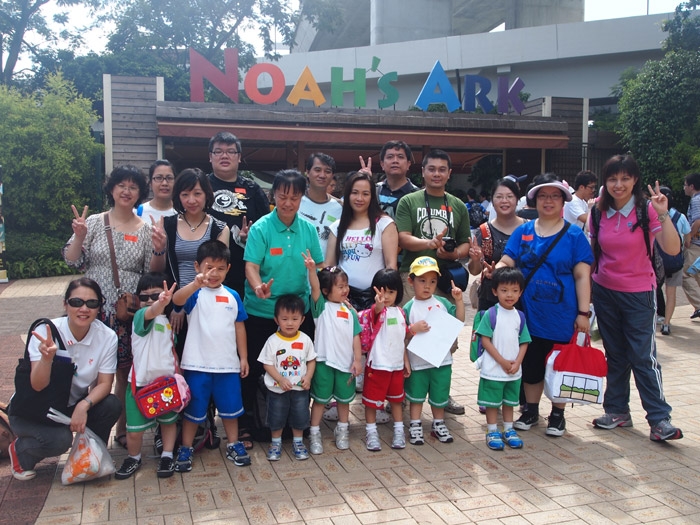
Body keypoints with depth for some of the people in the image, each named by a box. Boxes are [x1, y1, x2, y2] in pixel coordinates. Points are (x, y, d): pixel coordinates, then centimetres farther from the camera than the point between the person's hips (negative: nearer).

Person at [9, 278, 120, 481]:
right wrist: (47, 357, -45)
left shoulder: (107, 337, -15)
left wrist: (84, 405, -31)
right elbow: (38, 386, -25)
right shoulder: (45, 331, -22)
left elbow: (105, 383, -12)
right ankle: (20, 451, 5)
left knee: (112, 405, -23)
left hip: (73, 406, 3)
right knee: (60, 439, -30)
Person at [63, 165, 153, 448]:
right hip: (97, 308, -1)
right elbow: (73, 262, 1)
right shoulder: (94, 222, 1)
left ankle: (124, 428, 23)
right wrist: (78, 238, -15)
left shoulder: (146, 229, 3)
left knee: (127, 373, 7)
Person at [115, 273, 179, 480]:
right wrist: (161, 304, -60)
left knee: (169, 421, 15)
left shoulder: (169, 322, 7)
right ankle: (134, 457, 25)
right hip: (141, 383, -5)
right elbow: (151, 312, -38)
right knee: (135, 430, 0)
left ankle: (167, 456, 30)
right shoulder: (140, 316, -12)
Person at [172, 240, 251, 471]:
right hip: (197, 364, -3)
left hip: (228, 364, 3)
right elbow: (176, 300, -30)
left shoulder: (232, 296, 4)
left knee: (230, 406, 14)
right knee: (194, 409, 9)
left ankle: (233, 445, 31)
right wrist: (196, 284, -49)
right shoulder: (195, 293, -7)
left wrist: (243, 357, 8)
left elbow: (239, 327, 10)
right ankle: (185, 449, 24)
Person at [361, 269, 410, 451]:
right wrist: (379, 303, -62)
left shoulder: (400, 312, 6)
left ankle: (399, 430, 31)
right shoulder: (377, 311, -12)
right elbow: (377, 310, -40)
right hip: (377, 364, -6)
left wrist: (406, 361, 12)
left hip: (397, 364, 6)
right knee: (372, 399, 5)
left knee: (396, 398, 18)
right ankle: (371, 433, 19)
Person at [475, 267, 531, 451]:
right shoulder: (491, 315, -11)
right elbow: (485, 340, -13)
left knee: (509, 401, 18)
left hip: (514, 371, 4)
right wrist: (502, 361, -16)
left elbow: (524, 342, 4)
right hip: (493, 369, -4)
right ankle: (492, 432, 19)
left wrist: (517, 363, -11)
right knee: (492, 402, 7)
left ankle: (508, 430, 31)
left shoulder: (519, 316, 2)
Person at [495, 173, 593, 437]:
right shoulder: (523, 232, 5)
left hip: (562, 316, -2)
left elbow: (582, 275, -5)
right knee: (531, 364, 13)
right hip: (530, 314, 2)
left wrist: (583, 312, -11)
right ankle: (531, 411, 30)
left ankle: (557, 415, 26)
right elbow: (506, 262, -2)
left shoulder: (574, 235, -2)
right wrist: (494, 271, -24)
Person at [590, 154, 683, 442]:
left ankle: (660, 420, 1)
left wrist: (663, 215, -31)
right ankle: (617, 411, 23)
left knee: (644, 356, -6)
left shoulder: (647, 211, -11)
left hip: (639, 294, -4)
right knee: (615, 355, 13)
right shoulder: (598, 214, 1)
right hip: (605, 292, 4)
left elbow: (672, 249, -21)